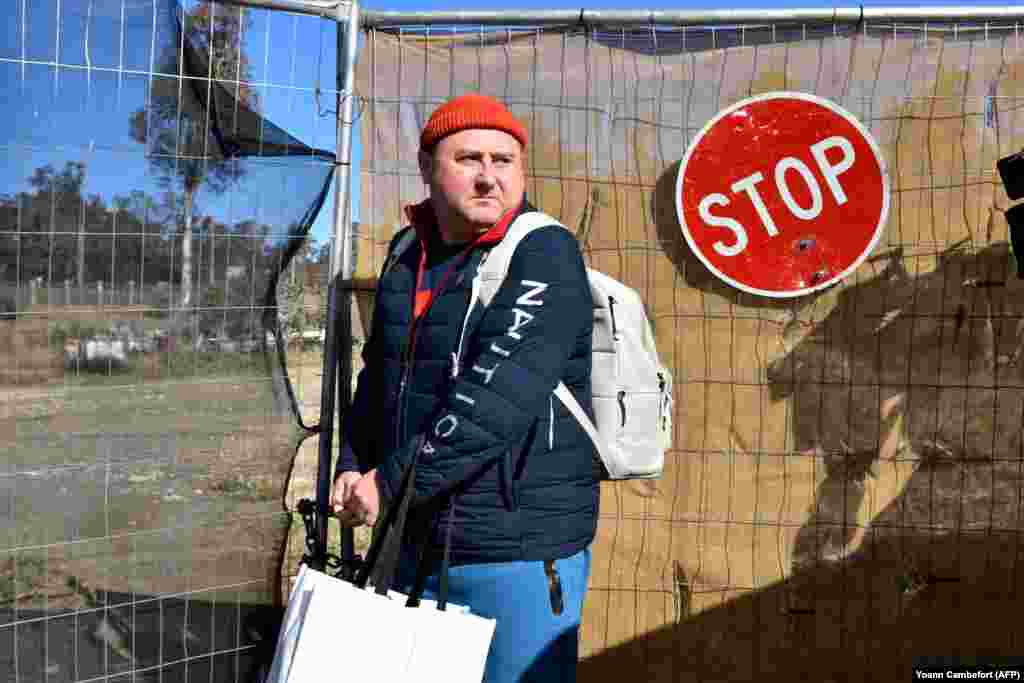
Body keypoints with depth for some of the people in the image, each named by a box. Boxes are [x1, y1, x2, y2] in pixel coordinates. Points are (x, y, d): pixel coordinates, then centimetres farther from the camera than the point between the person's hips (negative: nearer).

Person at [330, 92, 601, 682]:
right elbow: (379, 375, 20)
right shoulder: (409, 256, 11)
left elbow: (498, 395, -24)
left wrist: (393, 481, -20)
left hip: (520, 556, -7)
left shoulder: (544, 254, -13)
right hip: (419, 547, 7)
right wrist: (353, 469, 4)